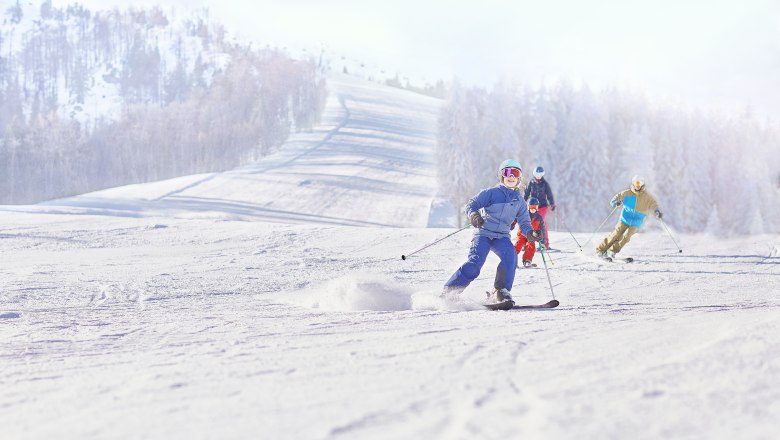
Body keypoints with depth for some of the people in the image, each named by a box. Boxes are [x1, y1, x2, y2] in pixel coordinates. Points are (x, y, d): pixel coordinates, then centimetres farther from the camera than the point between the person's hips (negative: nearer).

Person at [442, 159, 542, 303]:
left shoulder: (519, 202, 15)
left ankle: (501, 291, -22)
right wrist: (473, 215, -25)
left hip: (502, 237, 4)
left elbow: (524, 223, 17)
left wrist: (530, 233, -5)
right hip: (483, 233, -4)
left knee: (510, 256, -27)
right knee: (475, 262, -22)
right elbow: (471, 204, -2)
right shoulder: (491, 193, 2)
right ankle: (448, 292, -15)